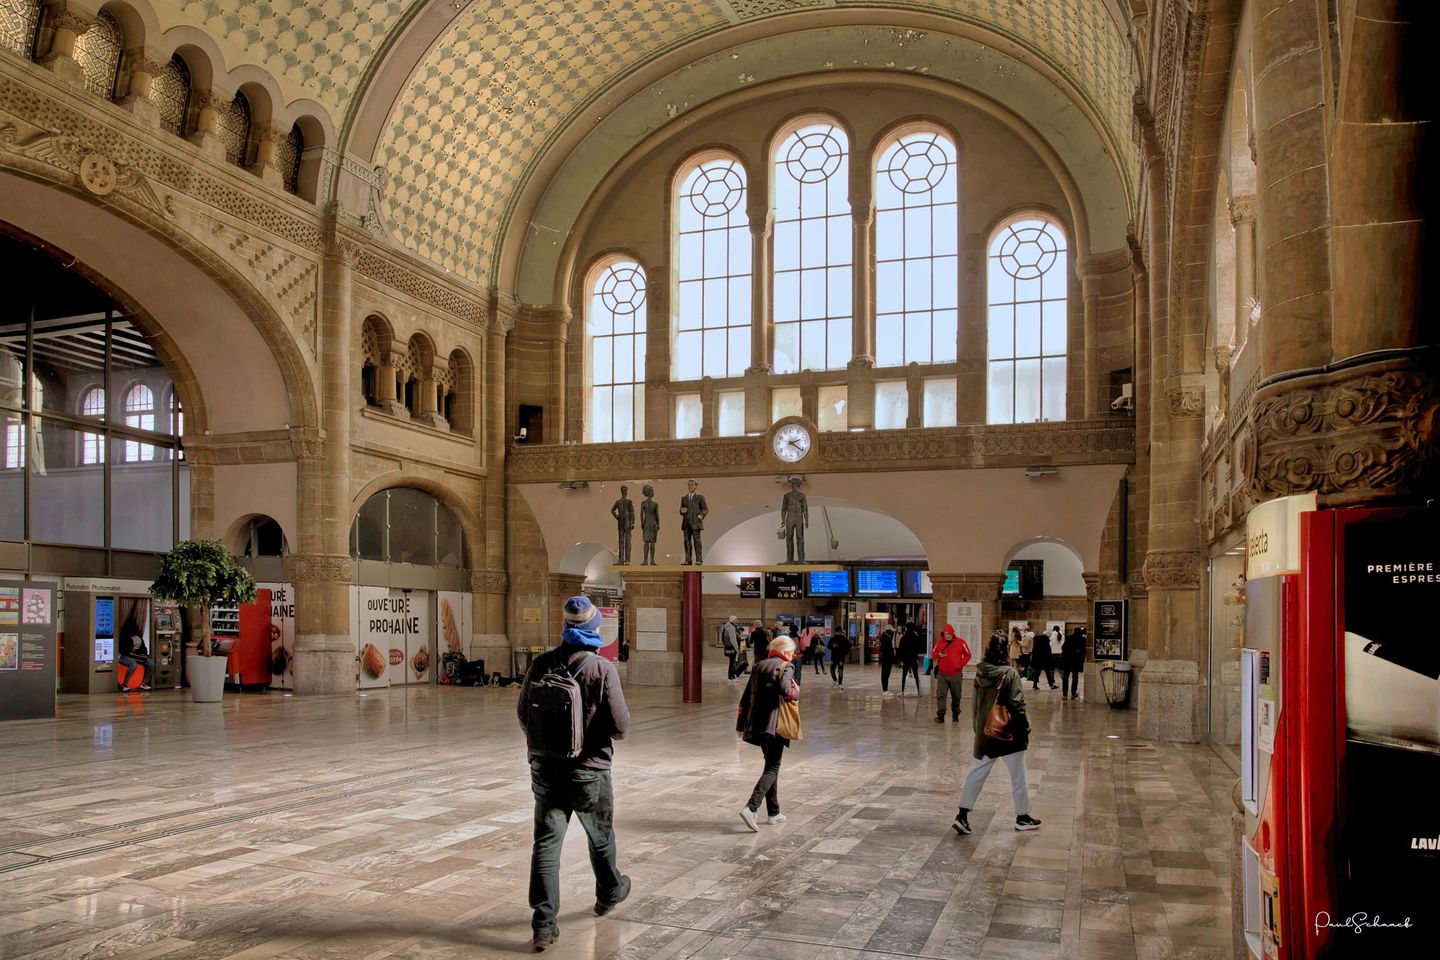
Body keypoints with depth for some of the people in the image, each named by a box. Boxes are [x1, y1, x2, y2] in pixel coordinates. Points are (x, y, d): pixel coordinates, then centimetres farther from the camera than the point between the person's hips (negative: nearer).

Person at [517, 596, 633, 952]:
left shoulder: (541, 664, -4)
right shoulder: (603, 669, -16)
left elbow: (523, 715, 5)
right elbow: (620, 725, -16)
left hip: (545, 766, 3)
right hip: (588, 769, -2)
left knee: (546, 842, 6)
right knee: (600, 836, 21)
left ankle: (544, 925, 3)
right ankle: (609, 893, 43)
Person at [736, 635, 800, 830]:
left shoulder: (758, 666, 16)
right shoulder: (785, 667, -5)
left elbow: (745, 698, 15)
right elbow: (786, 691, -24)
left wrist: (740, 726, 19)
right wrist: (796, 691, 0)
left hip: (757, 724, 7)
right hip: (775, 725, -7)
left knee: (771, 765, 18)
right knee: (772, 768, -4)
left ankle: (773, 812, 22)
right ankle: (751, 808, -20)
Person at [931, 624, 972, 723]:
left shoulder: (960, 642, -3)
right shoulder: (939, 642, 2)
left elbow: (967, 655, 4)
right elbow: (933, 653, 11)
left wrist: (961, 664, -7)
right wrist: (938, 655, -11)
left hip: (956, 674, -1)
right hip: (942, 674, 1)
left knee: (956, 696, 10)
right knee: (940, 695, -7)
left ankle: (955, 715, 24)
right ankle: (940, 715, -7)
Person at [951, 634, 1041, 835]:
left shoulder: (980, 673, 0)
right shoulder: (1010, 674, -17)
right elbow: (1017, 706, -17)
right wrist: (1025, 730, -7)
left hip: (984, 733, 5)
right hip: (1009, 734, -5)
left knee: (976, 773, 9)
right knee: (1018, 776, 12)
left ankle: (962, 816, 4)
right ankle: (1022, 817, 24)